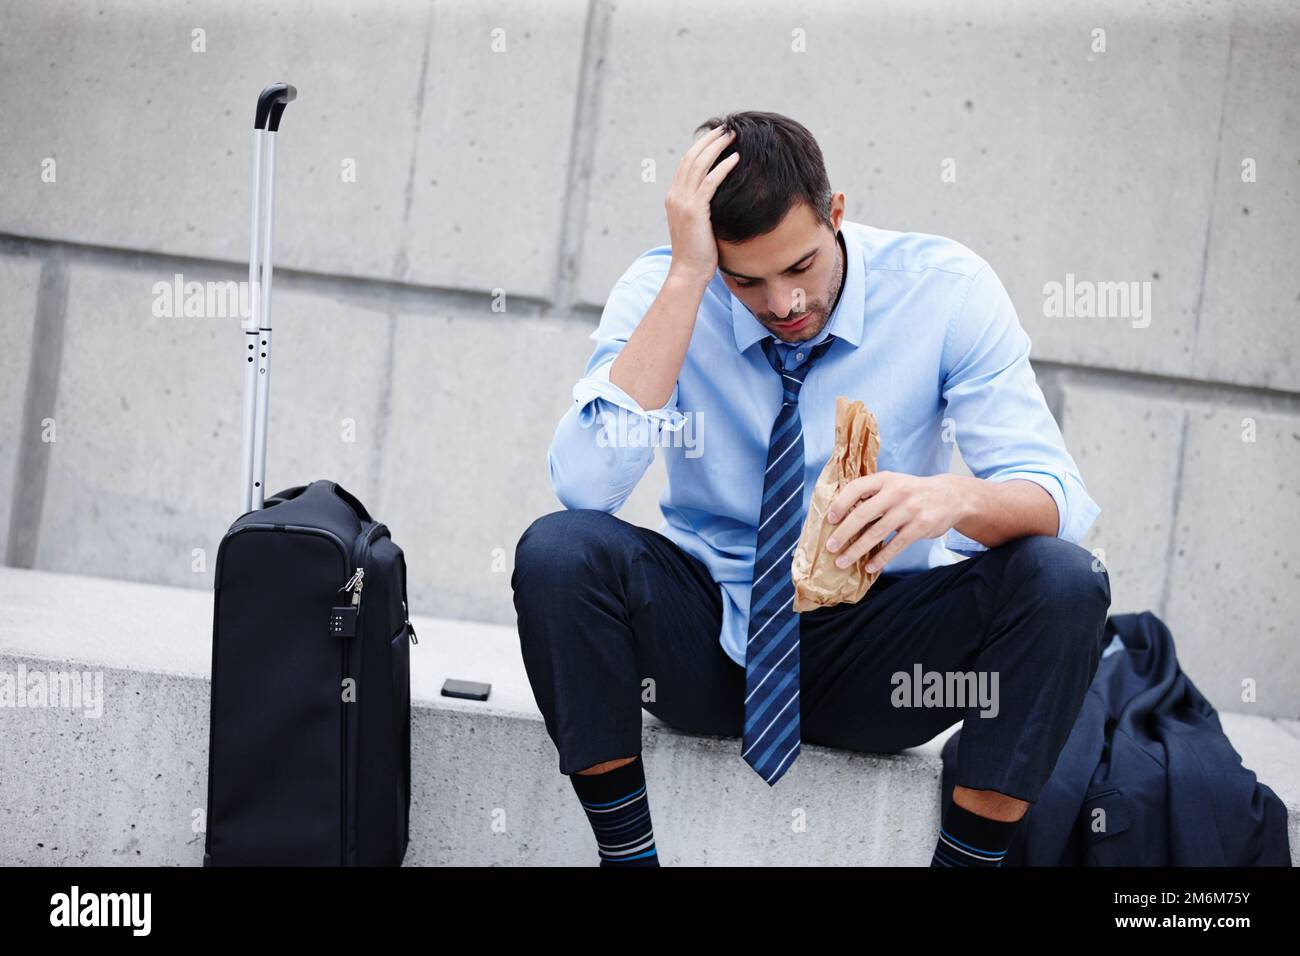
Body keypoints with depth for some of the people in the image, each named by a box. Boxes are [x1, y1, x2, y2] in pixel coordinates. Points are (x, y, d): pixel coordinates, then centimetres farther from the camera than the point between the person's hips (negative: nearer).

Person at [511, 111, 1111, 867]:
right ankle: (626, 851, -14)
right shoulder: (661, 291, -10)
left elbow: (1056, 500, -15)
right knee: (557, 549, -28)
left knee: (1064, 579, -26)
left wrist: (957, 497, -40)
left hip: (875, 660, 0)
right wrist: (686, 278, -29)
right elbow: (586, 484, -26)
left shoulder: (944, 287, -10)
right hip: (702, 641, 0)